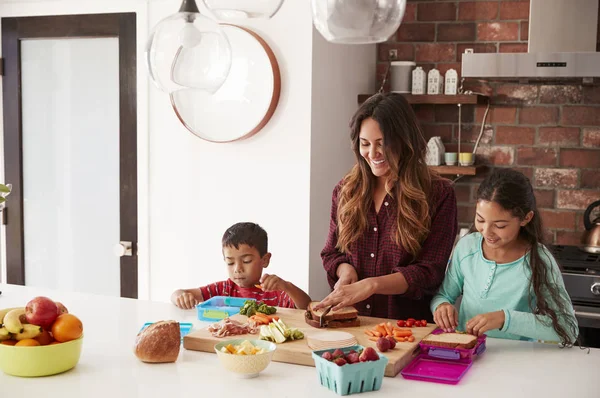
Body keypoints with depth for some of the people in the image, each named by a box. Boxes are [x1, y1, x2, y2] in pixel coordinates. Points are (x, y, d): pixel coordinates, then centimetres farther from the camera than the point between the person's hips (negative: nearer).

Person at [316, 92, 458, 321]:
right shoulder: (346, 191, 10)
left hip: (409, 324, -3)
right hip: (352, 324, 3)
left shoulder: (437, 194, -2)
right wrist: (345, 269, -4)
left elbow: (430, 272, -6)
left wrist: (371, 285, -18)